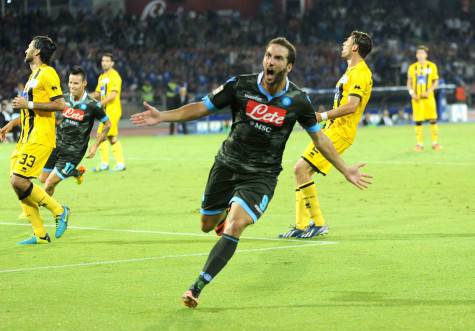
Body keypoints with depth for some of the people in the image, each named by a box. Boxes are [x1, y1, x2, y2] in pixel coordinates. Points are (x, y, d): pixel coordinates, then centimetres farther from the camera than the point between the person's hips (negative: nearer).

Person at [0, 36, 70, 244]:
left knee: (19, 181, -17)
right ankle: (40, 234, 6)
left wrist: (28, 104, -16)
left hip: (39, 139, -10)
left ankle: (59, 211, -2)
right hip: (26, 138, 10)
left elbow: (60, 105, -18)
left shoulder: (47, 73, -9)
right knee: (17, 183, 3)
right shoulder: (33, 76, 21)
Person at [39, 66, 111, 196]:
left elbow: (107, 124, -2)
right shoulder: (64, 99, -1)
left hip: (74, 152, -6)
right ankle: (77, 172, 31)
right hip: (57, 145, 6)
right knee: (43, 179, 12)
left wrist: (95, 146, -6)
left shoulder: (92, 105, -14)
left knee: (50, 184, -10)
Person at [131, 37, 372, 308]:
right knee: (207, 225, 14)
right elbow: (201, 108, -1)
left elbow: (319, 137, 8)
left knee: (234, 227, -23)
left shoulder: (298, 100, -6)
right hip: (227, 164, 2)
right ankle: (227, 212, 53)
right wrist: (163, 116, -13)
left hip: (261, 176, -2)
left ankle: (197, 289, -19)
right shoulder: (241, 85, -8)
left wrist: (345, 170, 9)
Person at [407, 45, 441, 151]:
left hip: (428, 97, -1)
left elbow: (436, 82, 5)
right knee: (418, 121, -1)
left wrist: (429, 91, -10)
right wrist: (412, 92, -7)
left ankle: (435, 143, 4)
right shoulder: (412, 67, 8)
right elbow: (409, 83, 11)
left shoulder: (432, 66, 5)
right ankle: (419, 144, 4)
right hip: (417, 98, 1)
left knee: (433, 120, -3)